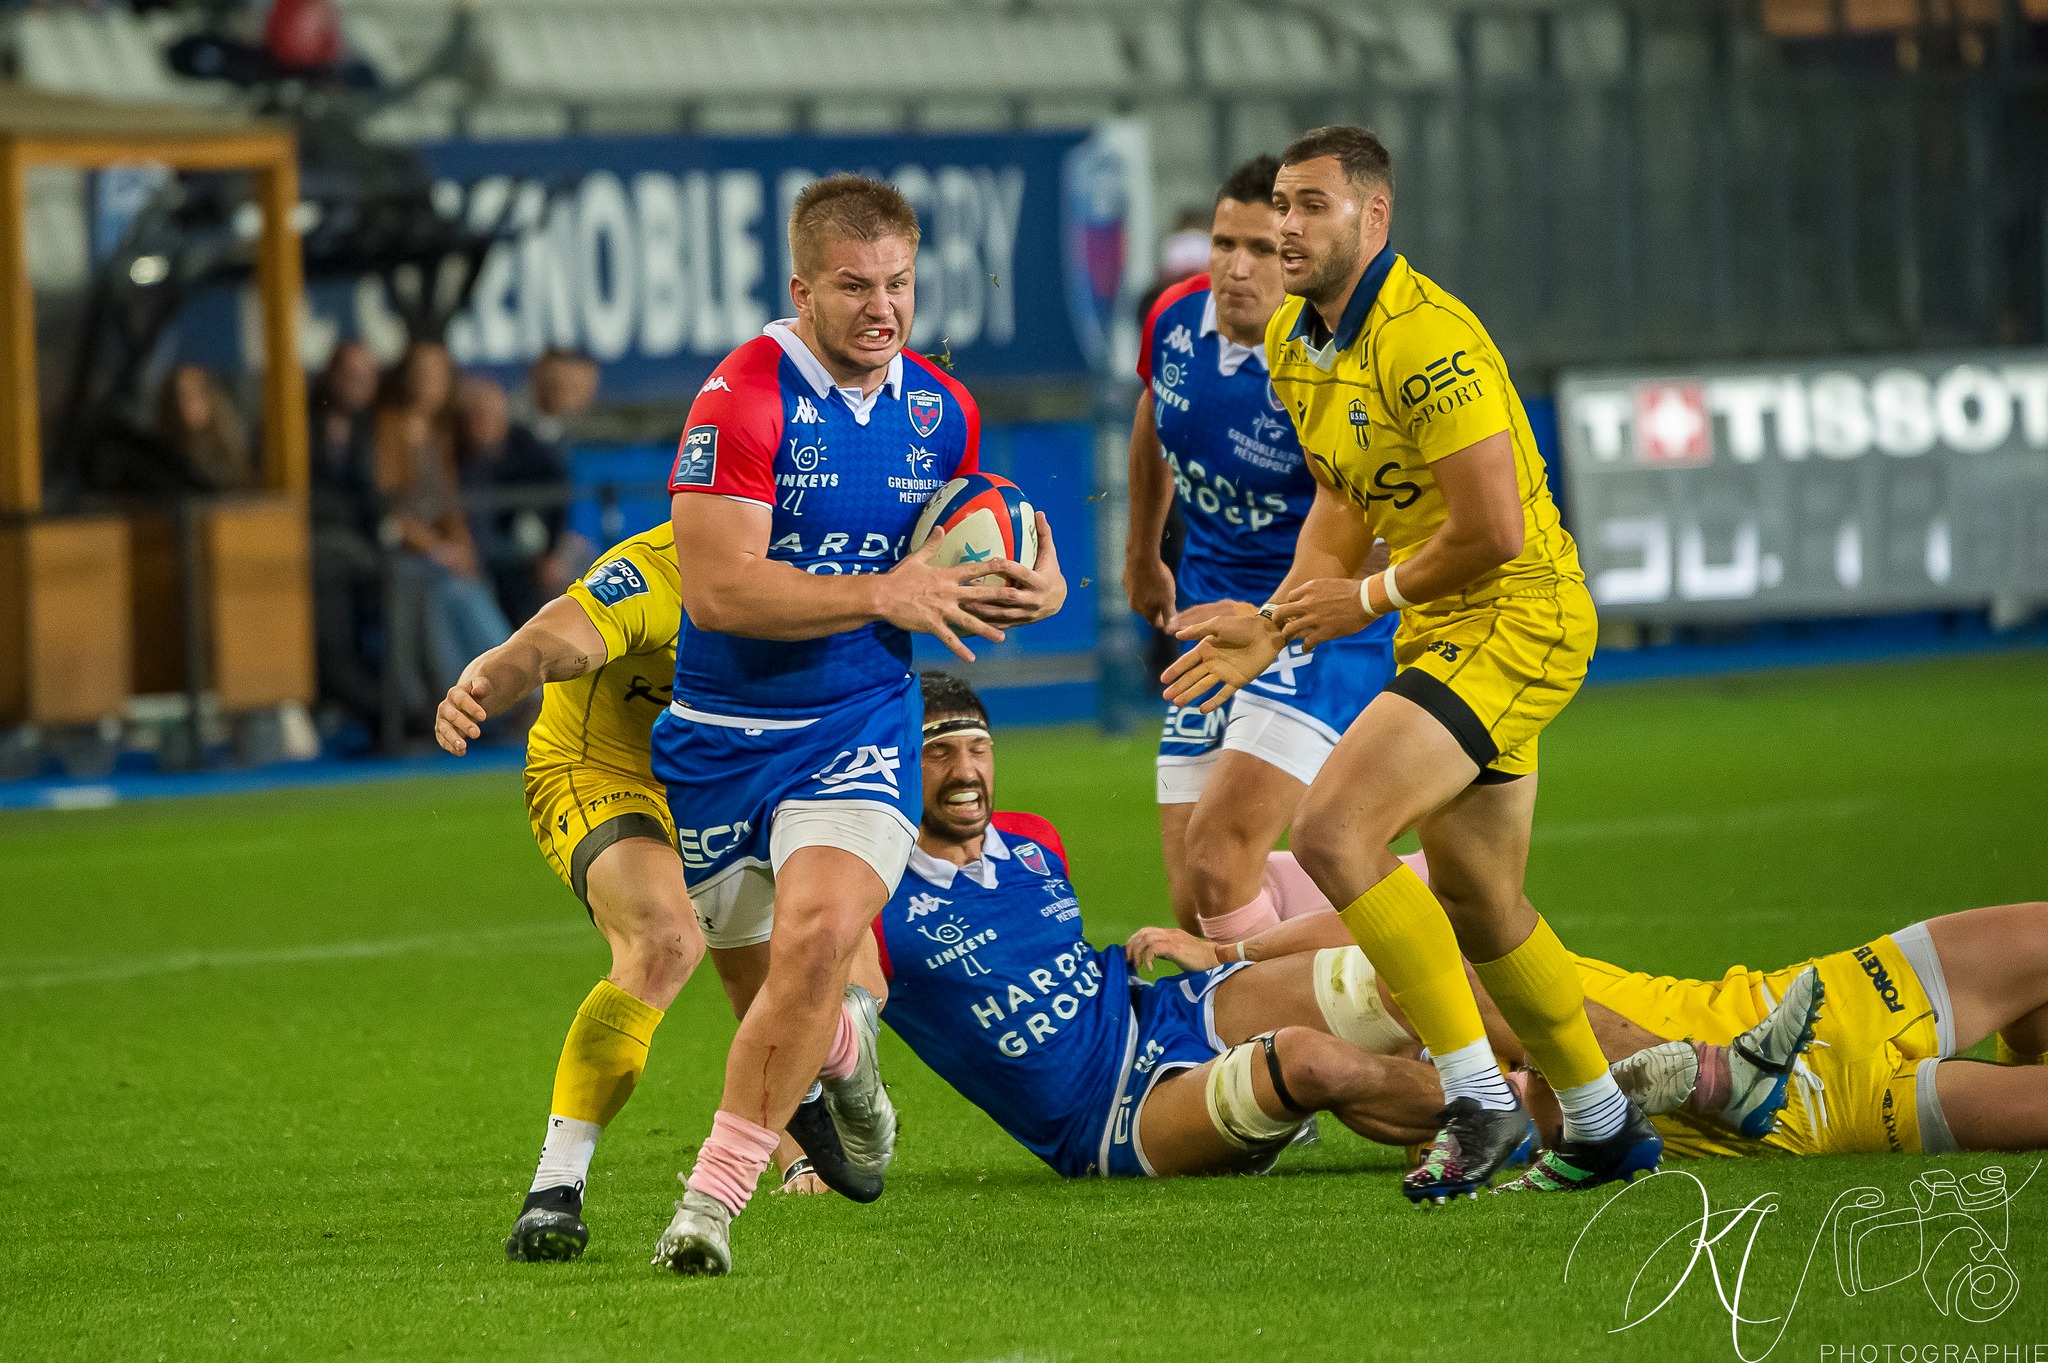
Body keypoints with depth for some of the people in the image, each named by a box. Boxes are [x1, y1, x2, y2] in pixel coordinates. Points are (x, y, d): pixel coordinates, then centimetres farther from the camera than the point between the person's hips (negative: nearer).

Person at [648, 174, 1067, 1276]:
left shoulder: (940, 410, 4)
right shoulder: (745, 395, -16)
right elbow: (718, 588, -24)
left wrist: (1026, 590, -2)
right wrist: (885, 593, -27)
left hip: (858, 728, 1)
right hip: (719, 735, -1)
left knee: (818, 936, -25)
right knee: (758, 984, 15)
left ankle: (711, 1200, -19)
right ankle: (843, 1052, 53)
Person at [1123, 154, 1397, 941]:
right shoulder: (1176, 321, -2)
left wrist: (1268, 621, -35)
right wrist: (1142, 558, 33)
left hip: (1319, 640, -7)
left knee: (1217, 855, -24)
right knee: (1192, 906, 3)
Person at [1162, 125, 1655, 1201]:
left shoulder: (1425, 341, -23)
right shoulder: (1294, 342, 7)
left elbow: (1494, 528, -26)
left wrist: (1368, 600, -14)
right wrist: (1277, 624, 6)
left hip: (1515, 621, -10)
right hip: (1446, 626, 10)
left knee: (1332, 829, -22)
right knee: (1475, 905, 19)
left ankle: (1476, 1096, -16)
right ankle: (1603, 1125, 36)